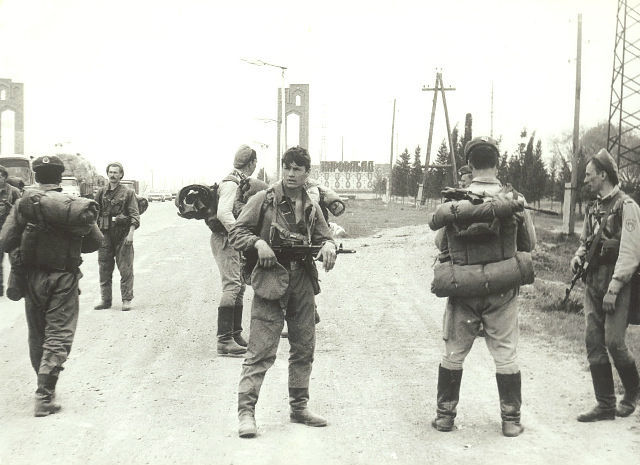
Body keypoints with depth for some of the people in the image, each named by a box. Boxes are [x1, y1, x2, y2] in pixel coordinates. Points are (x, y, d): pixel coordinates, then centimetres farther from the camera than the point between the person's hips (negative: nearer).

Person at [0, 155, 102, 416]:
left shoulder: (24, 204, -5)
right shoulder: (76, 206, -5)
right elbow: (94, 242, 2)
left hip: (33, 278, 2)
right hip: (64, 279, -2)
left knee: (37, 336, 18)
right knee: (59, 336, 1)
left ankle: (45, 387, 30)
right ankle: (45, 396, -9)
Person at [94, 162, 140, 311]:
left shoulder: (128, 193, 2)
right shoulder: (101, 193, 11)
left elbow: (135, 215, -3)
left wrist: (131, 233, -13)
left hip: (123, 235, -3)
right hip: (105, 234, 3)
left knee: (125, 268, -3)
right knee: (104, 269, 6)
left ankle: (127, 300, 2)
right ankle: (105, 299, 13)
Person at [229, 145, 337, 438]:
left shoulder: (312, 208, 12)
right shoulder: (263, 200, -1)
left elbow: (324, 236, 18)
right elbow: (236, 233, 0)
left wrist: (328, 245, -6)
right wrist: (258, 243, -18)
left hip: (303, 283, 5)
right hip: (271, 281, -5)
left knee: (304, 348, 12)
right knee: (261, 350, -8)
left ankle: (299, 407, 24)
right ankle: (246, 409, -4)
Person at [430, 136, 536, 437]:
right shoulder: (514, 201, -8)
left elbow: (439, 243, 5)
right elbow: (529, 244, 5)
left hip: (462, 291, 0)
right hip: (502, 291, 0)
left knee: (453, 354, 14)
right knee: (506, 356, 10)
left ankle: (445, 415, 21)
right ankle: (511, 420, 15)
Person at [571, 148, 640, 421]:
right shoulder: (594, 208, 14)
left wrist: (614, 289, -20)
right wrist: (579, 256, 4)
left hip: (617, 282, -7)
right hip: (593, 281, 7)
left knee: (614, 342, -10)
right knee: (594, 342, 3)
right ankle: (605, 405, 9)